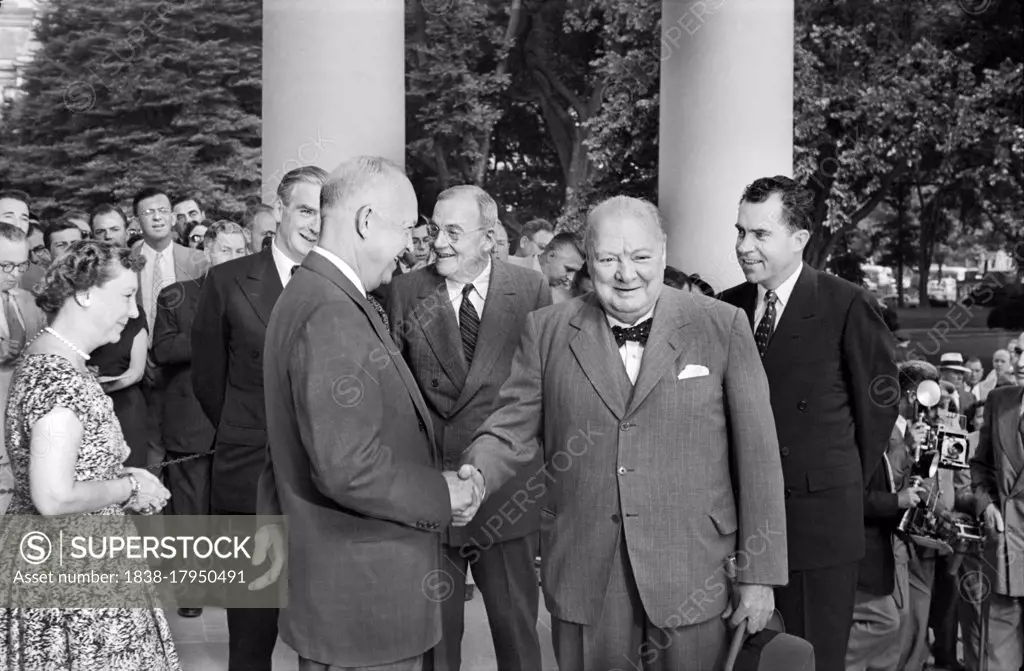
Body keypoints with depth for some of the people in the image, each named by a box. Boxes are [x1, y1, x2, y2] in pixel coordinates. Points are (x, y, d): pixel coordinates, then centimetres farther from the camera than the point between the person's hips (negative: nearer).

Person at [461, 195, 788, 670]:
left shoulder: (723, 327, -1)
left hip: (693, 579, -1)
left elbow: (757, 453, -1)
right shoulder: (548, 330, 4)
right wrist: (478, 474, -18)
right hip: (583, 578, 1)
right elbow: (514, 427, 4)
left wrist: (759, 574, -2)